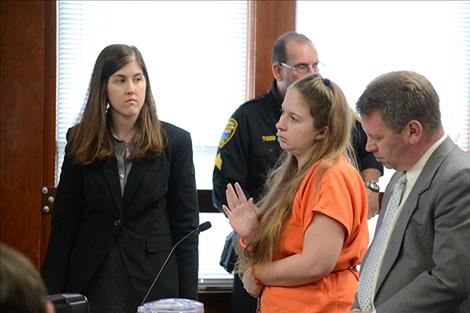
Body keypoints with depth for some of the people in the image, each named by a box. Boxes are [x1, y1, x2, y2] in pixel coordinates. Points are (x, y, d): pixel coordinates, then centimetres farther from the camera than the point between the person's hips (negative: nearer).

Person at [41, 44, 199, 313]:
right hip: (91, 280, 1)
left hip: (154, 281, -1)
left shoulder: (175, 141, -1)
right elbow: (64, 221, 3)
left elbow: (186, 225, -1)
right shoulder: (81, 140, 3)